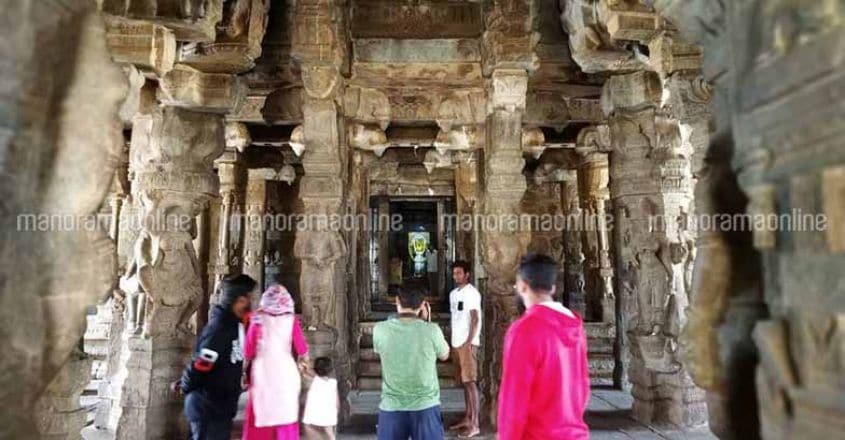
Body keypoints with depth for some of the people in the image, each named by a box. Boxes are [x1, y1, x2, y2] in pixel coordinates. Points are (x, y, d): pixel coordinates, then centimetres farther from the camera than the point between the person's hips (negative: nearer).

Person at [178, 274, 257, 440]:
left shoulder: (236, 324, 4)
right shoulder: (218, 327, -24)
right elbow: (200, 365, -22)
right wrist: (185, 387, -6)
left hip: (222, 404, 9)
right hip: (207, 407, -9)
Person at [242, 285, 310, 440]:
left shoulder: (258, 319, -2)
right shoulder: (291, 319, 0)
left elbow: (248, 350, -2)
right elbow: (302, 349, 1)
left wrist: (244, 372, 9)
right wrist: (303, 362, 20)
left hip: (262, 372, 0)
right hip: (286, 372, 1)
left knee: (259, 419, 10)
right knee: (287, 420, 10)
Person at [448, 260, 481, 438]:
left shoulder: (472, 292, -10)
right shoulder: (453, 294, 14)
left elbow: (475, 319, -15)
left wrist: (469, 342, -19)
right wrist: (453, 342, 14)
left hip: (468, 343, -8)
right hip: (456, 343, 8)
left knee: (470, 382, -6)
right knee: (463, 382, 12)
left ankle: (474, 425, -3)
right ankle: (467, 419, 21)